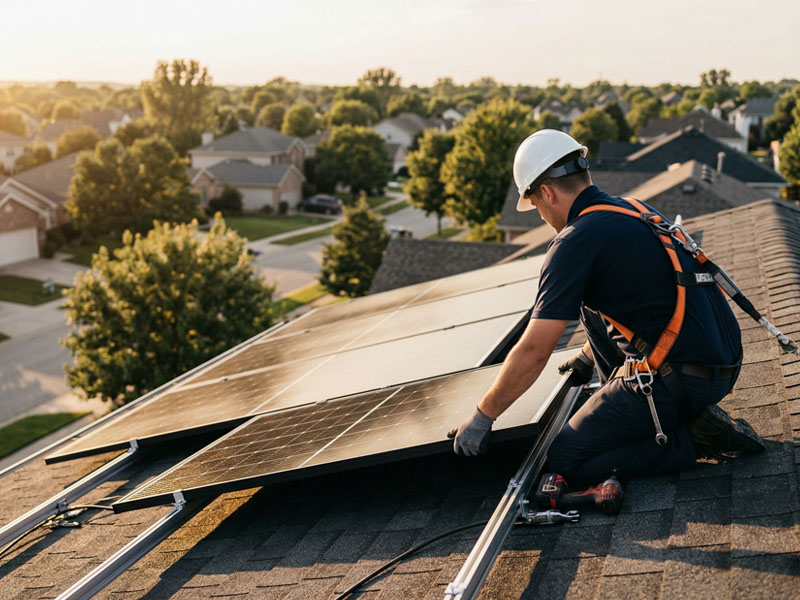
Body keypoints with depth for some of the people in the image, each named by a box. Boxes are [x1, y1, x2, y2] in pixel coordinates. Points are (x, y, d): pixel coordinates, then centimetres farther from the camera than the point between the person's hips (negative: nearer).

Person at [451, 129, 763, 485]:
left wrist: (482, 417, -1)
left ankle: (693, 439, -2)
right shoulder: (636, 211, 13)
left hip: (681, 378, -9)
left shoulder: (576, 242, -14)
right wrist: (589, 357, 43)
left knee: (566, 460, 4)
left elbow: (533, 352, -14)